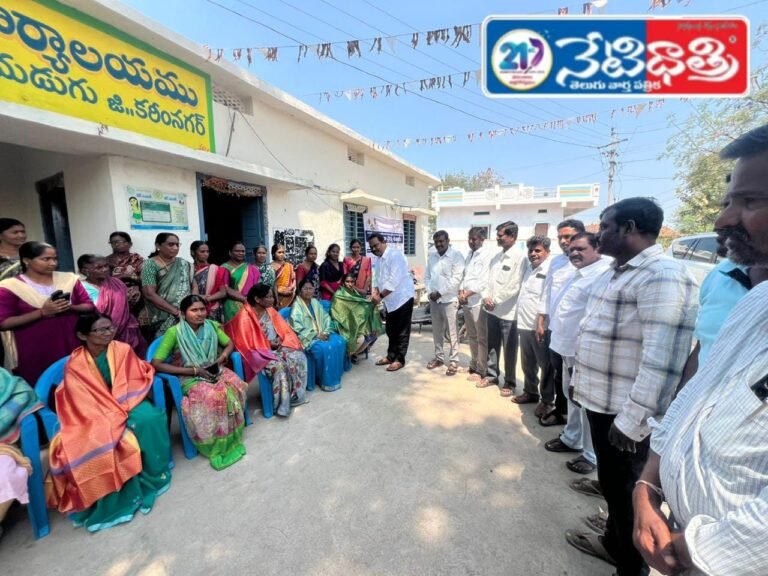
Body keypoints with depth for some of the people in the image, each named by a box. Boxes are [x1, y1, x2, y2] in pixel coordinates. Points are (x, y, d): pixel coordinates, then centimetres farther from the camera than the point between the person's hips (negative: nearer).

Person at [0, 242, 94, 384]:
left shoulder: (69, 279, 4)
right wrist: (42, 312, -17)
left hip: (72, 344, 2)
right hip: (35, 352, -2)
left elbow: (89, 306, 6)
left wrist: (70, 307, -14)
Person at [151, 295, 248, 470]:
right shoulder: (174, 332, -11)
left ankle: (230, 440, -9)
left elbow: (230, 344, 12)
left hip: (215, 371, 4)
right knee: (209, 396, -34)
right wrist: (194, 370, -19)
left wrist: (221, 359, -10)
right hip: (191, 377, -4)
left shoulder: (212, 326, 1)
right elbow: (156, 363, -15)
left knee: (235, 386, -27)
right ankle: (216, 446, -12)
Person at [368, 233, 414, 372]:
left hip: (402, 298, -9)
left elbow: (394, 280, -26)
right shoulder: (380, 259, 11)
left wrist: (380, 296, -23)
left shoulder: (395, 255, -17)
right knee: (391, 330, 17)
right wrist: (375, 293, -7)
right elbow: (378, 279, 12)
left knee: (402, 331, 2)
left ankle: (399, 359, 13)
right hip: (390, 300, 9)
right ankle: (391, 356, 30)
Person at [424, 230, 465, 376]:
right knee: (437, 331, 15)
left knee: (452, 332, 2)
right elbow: (427, 276, 11)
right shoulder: (431, 257, 11)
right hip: (433, 300, 6)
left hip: (449, 300, -6)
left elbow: (456, 279, -15)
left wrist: (440, 292, -16)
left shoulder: (456, 257, -8)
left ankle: (454, 361, 14)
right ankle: (439, 357, 29)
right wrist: (430, 291, -5)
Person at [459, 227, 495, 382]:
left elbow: (484, 281, -17)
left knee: (482, 338, 3)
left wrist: (466, 294, -13)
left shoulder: (488, 254, -10)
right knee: (472, 336, 17)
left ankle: (481, 370, 13)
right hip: (467, 301, 8)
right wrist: (461, 291, 0)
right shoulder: (470, 254, 15)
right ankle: (473, 364, 31)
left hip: (479, 301, -8)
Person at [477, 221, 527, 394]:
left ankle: (509, 382, 21)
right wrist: (486, 296, -4)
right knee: (492, 346, 16)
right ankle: (492, 375, 31)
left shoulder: (519, 257, -11)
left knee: (509, 350, 6)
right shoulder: (496, 257, 11)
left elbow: (514, 286, -16)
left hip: (508, 312, -6)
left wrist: (496, 301, -12)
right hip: (492, 309, 7)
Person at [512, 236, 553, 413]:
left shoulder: (551, 269, -11)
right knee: (528, 364, 19)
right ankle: (530, 392, 36)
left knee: (545, 365, 8)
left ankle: (547, 400, 24)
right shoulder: (528, 267, 14)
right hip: (525, 324, 7)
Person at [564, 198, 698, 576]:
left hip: (623, 410, -8)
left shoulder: (662, 276, -20)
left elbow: (661, 358, -25)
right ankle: (613, 541, 47)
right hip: (599, 399, 8)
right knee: (609, 481, 25)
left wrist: (632, 417, -23)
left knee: (626, 489, 13)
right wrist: (581, 382, 18)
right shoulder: (616, 272, 9)